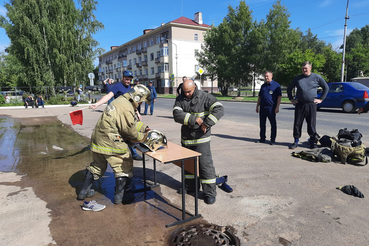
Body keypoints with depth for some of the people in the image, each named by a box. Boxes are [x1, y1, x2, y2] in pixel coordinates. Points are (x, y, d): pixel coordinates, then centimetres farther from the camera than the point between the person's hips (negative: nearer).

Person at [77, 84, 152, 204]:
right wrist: (143, 136, -2)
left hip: (97, 139, 10)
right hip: (109, 141, -10)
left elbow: (133, 122, 17)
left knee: (97, 166, 24)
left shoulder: (121, 100, 12)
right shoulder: (126, 108, -21)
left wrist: (144, 127, 12)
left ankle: (83, 192, 35)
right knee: (124, 165, 6)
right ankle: (120, 196, 17)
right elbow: (130, 130, -15)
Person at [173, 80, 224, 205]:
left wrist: (206, 124, -24)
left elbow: (219, 109, -17)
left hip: (201, 138, -5)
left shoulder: (205, 97, -8)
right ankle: (190, 187, 36)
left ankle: (210, 193, 8)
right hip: (186, 138, 5)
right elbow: (177, 115, -13)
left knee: (205, 165, -4)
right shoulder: (180, 99, 2)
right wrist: (195, 119, -22)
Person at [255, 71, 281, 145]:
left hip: (271, 108, -5)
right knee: (262, 123, 9)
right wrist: (257, 106, 14)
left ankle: (273, 139, 9)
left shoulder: (276, 85, 0)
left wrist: (277, 107, -13)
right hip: (262, 107, 6)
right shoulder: (263, 86, 16)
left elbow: (279, 96, -5)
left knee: (273, 124, 2)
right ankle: (262, 138, 19)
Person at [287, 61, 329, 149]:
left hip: (311, 105, -1)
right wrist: (291, 99, 10)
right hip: (299, 105, 1)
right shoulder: (297, 78, 9)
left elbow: (326, 88, 14)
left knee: (312, 124, 3)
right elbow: (289, 89, 19)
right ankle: (296, 141, 13)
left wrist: (321, 99, 7)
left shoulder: (317, 77, 6)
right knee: (297, 123, 3)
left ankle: (313, 141, 14)